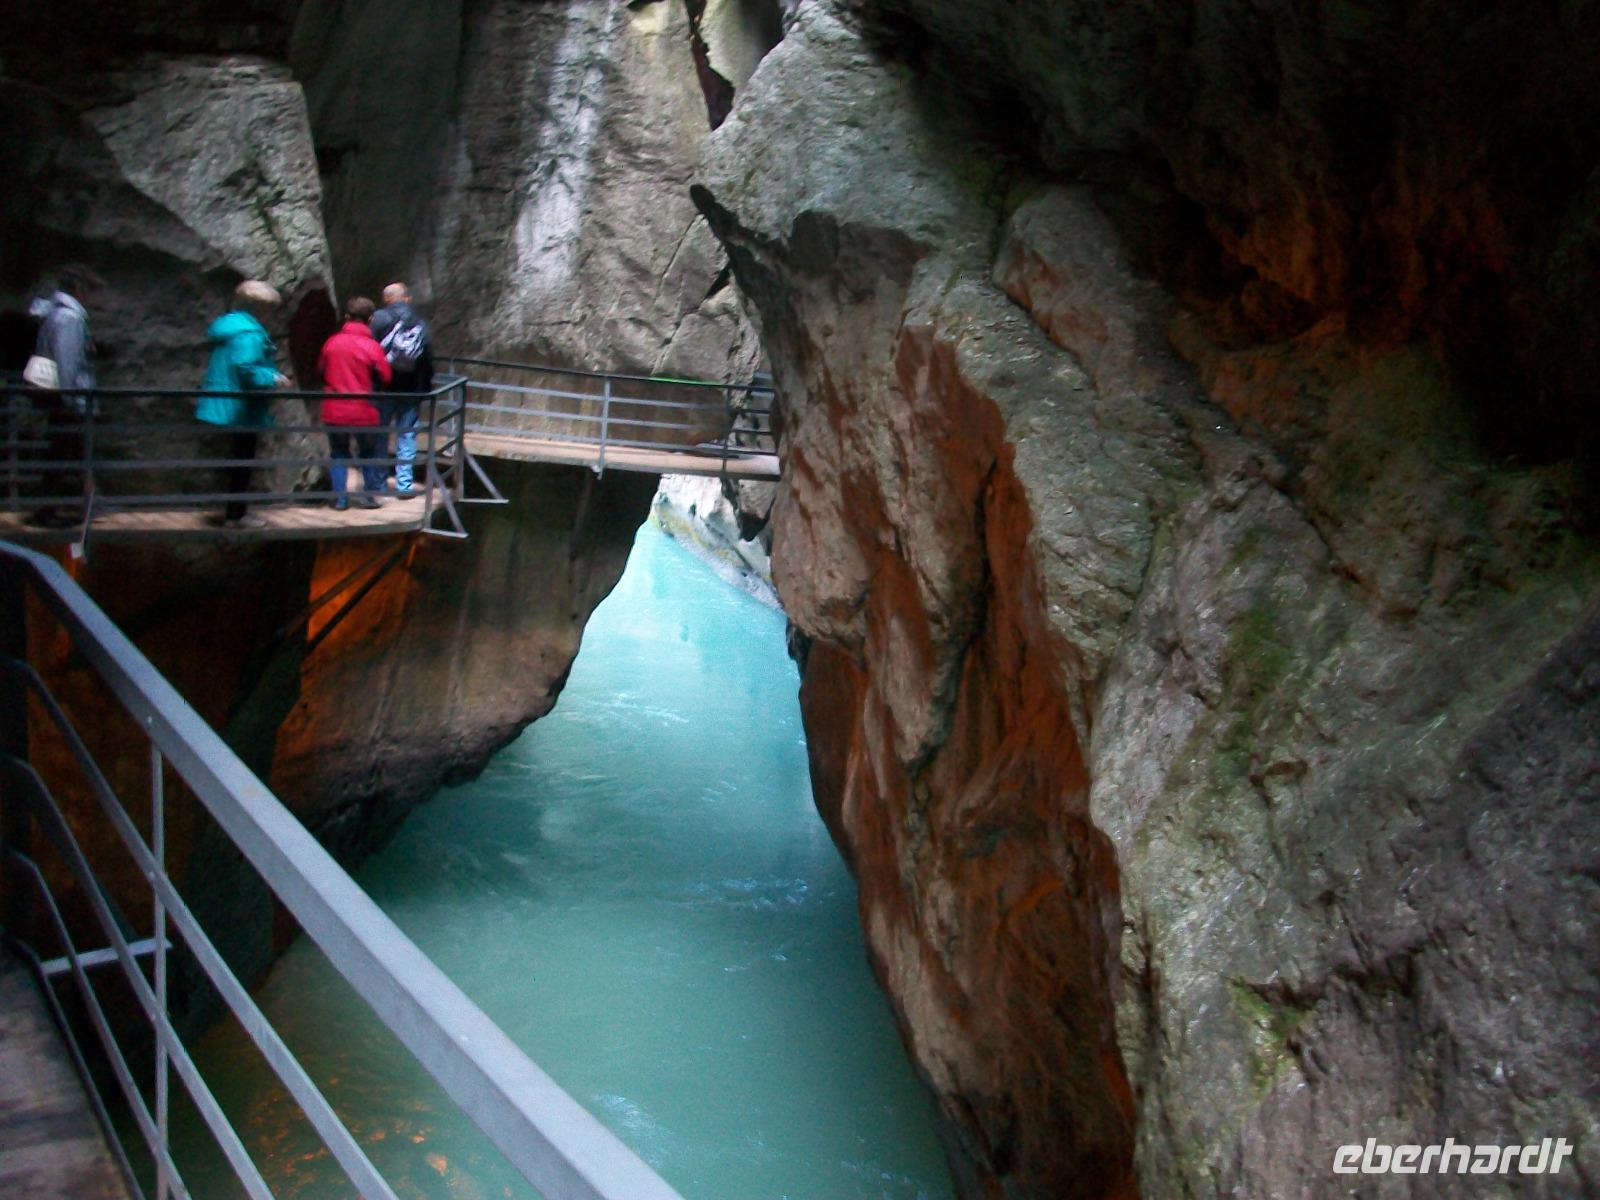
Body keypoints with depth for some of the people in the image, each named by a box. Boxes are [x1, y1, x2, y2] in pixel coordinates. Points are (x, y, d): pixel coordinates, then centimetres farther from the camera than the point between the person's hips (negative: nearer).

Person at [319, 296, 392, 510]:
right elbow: (385, 376, -5)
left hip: (334, 410, 2)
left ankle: (340, 498, 11)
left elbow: (322, 371, 9)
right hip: (363, 411, -2)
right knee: (368, 452, 17)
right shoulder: (372, 346, -12)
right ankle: (368, 494, 17)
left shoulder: (332, 342, -3)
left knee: (338, 453, 15)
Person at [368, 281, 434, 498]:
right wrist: (426, 388, 15)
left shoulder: (380, 318, -9)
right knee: (406, 435, 9)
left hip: (384, 388, -2)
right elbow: (428, 361, 6)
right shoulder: (420, 325, 3)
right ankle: (404, 484, 7)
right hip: (410, 390, 2)